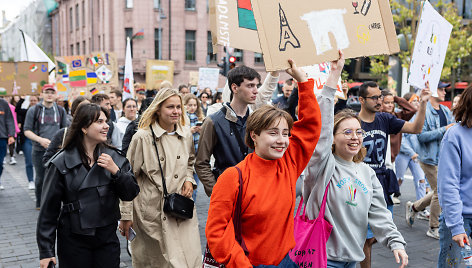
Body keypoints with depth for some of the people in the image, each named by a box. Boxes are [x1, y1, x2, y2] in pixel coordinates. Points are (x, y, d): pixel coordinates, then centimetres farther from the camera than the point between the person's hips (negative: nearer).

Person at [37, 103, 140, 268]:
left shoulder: (114, 157, 2)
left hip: (108, 239, 3)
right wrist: (46, 251, -4)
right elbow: (49, 209, -4)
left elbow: (131, 194, 1)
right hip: (73, 241, -2)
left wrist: (116, 171, -16)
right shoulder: (62, 163, -7)